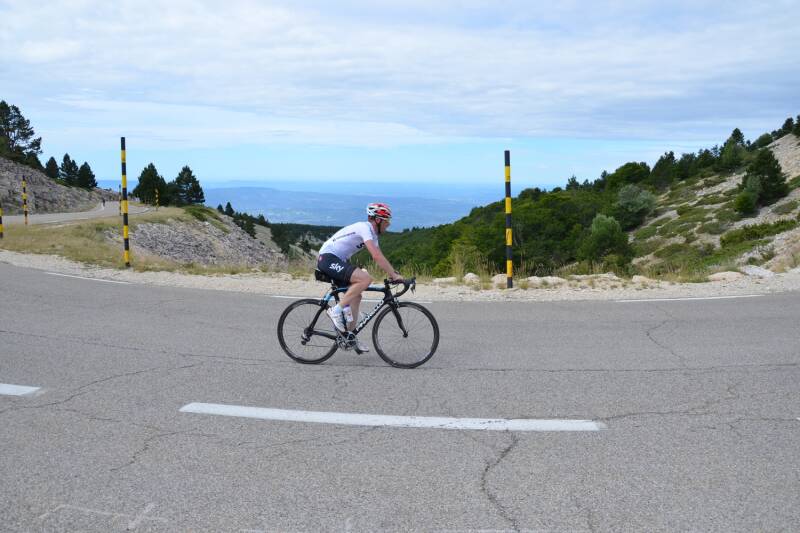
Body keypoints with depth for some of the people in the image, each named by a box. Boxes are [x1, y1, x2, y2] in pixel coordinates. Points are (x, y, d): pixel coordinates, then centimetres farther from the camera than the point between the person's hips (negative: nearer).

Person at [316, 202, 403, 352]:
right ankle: (336, 310, -18)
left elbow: (379, 257, 16)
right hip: (328, 258, -10)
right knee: (366, 278, -25)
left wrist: (394, 273, 4)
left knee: (356, 296, 8)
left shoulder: (372, 233, 15)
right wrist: (394, 275, -22)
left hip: (336, 261, 10)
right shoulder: (364, 227, -16)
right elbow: (377, 256, -24)